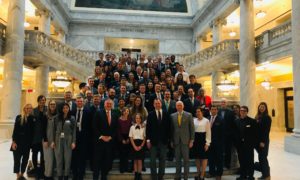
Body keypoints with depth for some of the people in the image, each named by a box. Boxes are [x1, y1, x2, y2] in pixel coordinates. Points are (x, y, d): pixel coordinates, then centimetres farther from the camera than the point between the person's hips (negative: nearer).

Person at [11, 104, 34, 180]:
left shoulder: (33, 118, 1)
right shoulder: (19, 117, -4)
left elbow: (32, 131, 2)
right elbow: (15, 130, -6)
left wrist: (31, 142, -2)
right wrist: (14, 141, -11)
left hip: (27, 143, 3)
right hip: (18, 142, -2)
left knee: (25, 159, 10)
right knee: (17, 159, 3)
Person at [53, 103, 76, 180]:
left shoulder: (72, 118, 2)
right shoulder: (58, 118, 8)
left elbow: (74, 131, -2)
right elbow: (55, 130, 6)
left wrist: (73, 142, -8)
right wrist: (53, 141, 0)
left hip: (68, 141, -2)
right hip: (58, 140, 2)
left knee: (67, 159, 4)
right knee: (59, 159, 5)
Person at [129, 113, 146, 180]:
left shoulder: (143, 127, -1)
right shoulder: (132, 127, 3)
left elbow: (144, 138, 1)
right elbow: (131, 138, 1)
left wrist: (141, 146, -8)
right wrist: (134, 146, -8)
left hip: (141, 145, -1)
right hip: (134, 144, 1)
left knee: (140, 160, 0)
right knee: (135, 160, 7)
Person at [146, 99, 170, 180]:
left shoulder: (166, 114, 3)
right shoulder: (151, 114, -1)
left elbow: (168, 127, 4)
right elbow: (148, 127, -3)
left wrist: (168, 138, 1)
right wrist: (148, 140, -7)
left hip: (163, 140, 1)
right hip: (153, 140, -1)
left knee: (162, 160, 10)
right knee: (153, 160, 4)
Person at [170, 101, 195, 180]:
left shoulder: (189, 115, 1)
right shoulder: (172, 116, 7)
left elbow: (192, 128, 0)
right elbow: (171, 129, 7)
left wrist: (191, 140, -4)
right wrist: (171, 140, 3)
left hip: (185, 140, -2)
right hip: (176, 141, 2)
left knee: (186, 159, 5)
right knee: (177, 159, 9)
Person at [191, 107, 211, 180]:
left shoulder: (206, 121, -3)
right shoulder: (194, 120, 7)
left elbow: (208, 132, -5)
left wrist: (207, 143, -9)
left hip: (203, 139, -4)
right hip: (195, 139, 4)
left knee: (204, 157, 0)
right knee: (197, 157, 11)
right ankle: (198, 174, 24)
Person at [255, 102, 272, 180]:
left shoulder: (267, 117, -9)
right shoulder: (257, 117, 10)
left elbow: (267, 131, -14)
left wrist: (263, 141, -17)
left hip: (264, 141, -6)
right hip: (257, 140, 6)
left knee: (263, 157, -1)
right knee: (261, 157, 10)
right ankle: (264, 174, 20)